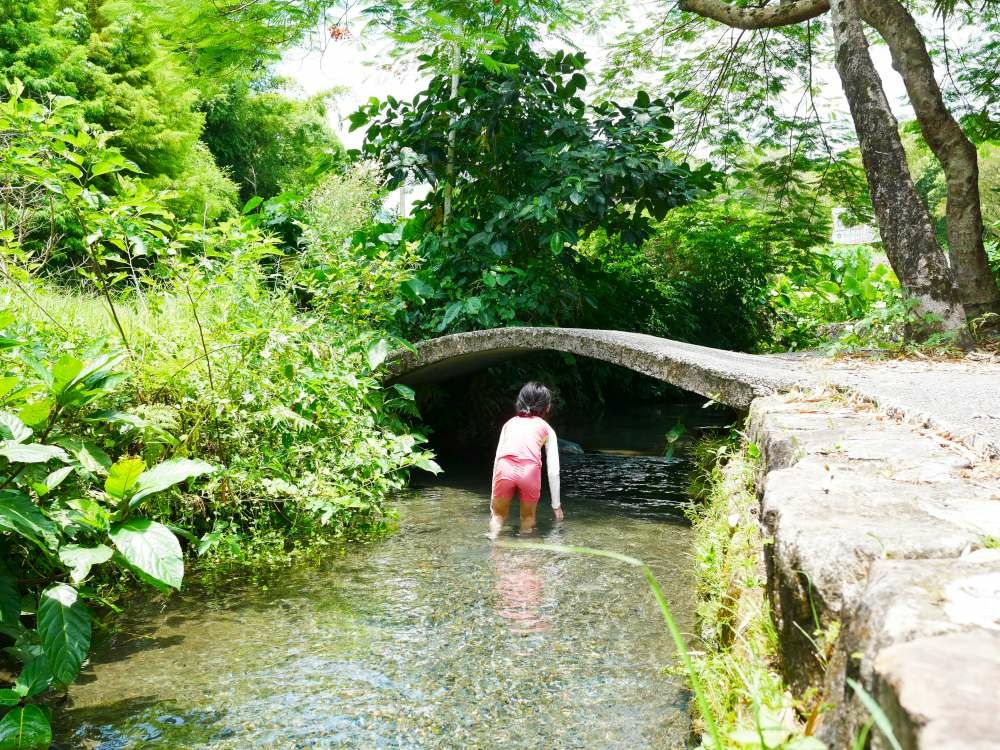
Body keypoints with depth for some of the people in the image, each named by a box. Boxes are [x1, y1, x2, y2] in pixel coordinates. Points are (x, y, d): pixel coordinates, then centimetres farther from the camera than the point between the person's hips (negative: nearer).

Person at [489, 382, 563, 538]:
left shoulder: (510, 423, 29)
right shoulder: (547, 429, 24)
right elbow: (553, 470, 19)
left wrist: (493, 496, 30)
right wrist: (556, 504, 26)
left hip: (505, 468, 1)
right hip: (530, 470, -1)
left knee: (498, 514, 23)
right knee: (528, 517, 23)